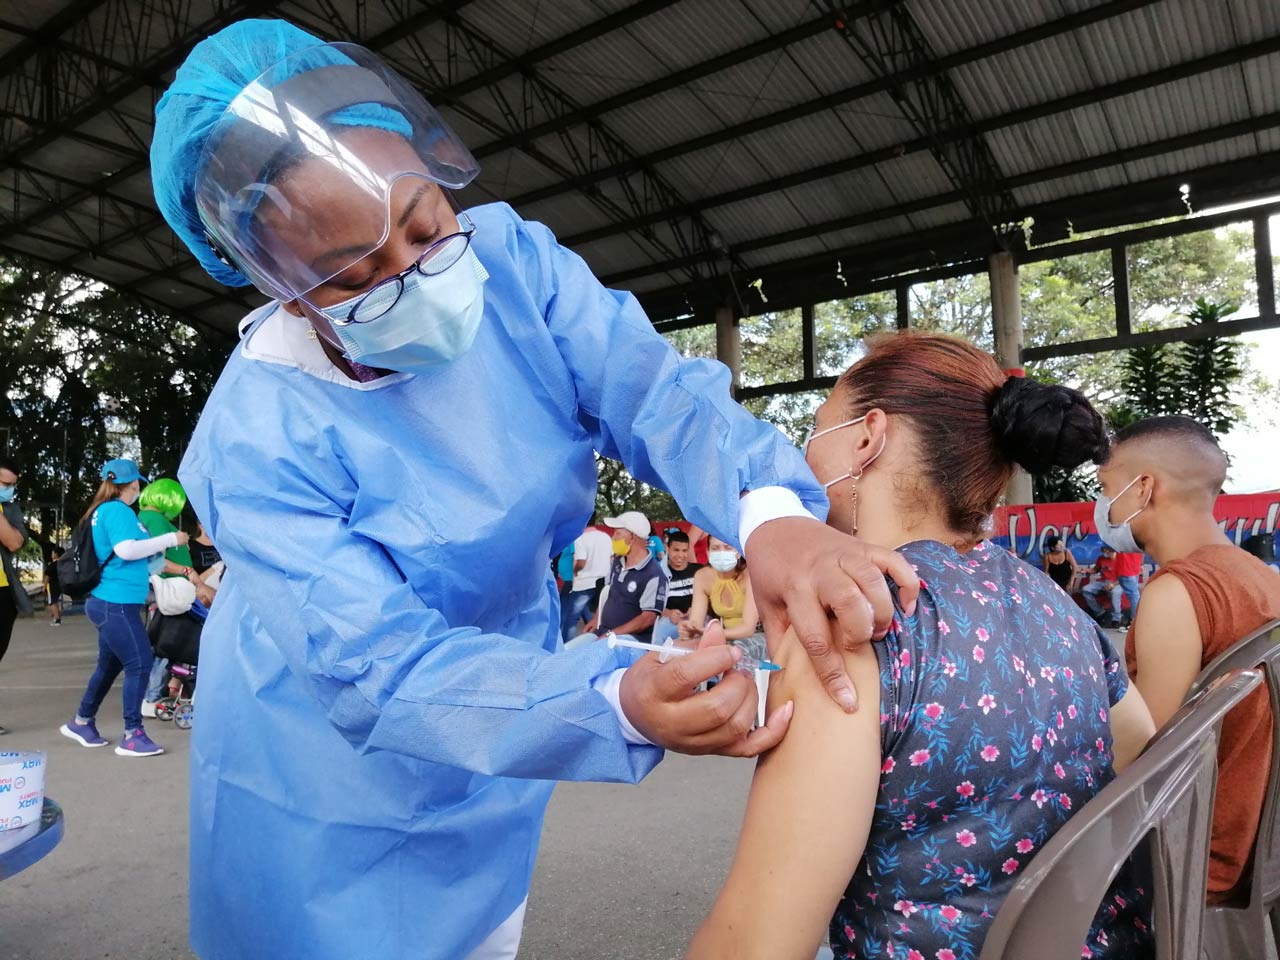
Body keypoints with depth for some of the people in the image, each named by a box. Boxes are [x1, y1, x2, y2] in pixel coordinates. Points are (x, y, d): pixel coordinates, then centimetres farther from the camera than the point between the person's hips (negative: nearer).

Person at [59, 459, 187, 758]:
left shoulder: (103, 510, 18)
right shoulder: (118, 510, -12)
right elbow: (126, 549, -24)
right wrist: (169, 539, -18)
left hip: (109, 602, 10)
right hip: (116, 603, -10)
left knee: (110, 664, 19)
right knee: (139, 664, -9)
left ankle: (81, 722, 32)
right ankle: (132, 736, -5)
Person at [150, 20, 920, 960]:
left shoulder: (509, 258, -19)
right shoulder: (257, 441, -29)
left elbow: (652, 387, -26)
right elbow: (380, 667, -34)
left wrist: (772, 510, -48)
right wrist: (619, 701, -50)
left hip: (504, 655, 4)